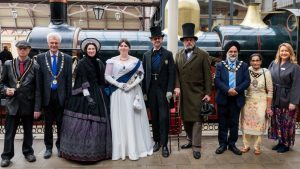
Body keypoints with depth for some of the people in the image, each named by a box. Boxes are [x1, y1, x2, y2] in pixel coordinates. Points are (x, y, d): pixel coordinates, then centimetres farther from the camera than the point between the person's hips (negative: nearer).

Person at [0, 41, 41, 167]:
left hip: (28, 105, -1)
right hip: (12, 104, 1)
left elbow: (38, 89, -5)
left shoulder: (35, 66, -4)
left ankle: (28, 152, 31)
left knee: (28, 131, 13)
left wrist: (37, 108, -8)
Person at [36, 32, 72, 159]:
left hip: (61, 95, 0)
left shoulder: (67, 58, 3)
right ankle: (48, 147, 25)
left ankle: (60, 146, 26)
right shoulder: (40, 57, 3)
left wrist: (68, 96, -3)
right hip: (47, 95, 0)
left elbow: (69, 79, 2)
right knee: (48, 124, 11)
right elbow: (39, 79, 1)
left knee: (61, 123, 9)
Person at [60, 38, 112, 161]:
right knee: (84, 122, -5)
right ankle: (82, 150, 8)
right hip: (86, 94, -6)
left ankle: (98, 149, 21)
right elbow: (82, 81, -11)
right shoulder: (82, 63, -4)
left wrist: (103, 93, 9)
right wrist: (87, 96, -19)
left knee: (99, 121, 9)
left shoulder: (100, 63, 13)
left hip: (99, 95, 6)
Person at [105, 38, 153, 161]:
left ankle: (135, 148, 11)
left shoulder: (136, 61, 5)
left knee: (133, 119, 2)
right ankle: (120, 148, 12)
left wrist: (131, 85, -12)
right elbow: (107, 76, 2)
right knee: (119, 119, 2)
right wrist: (119, 84, -11)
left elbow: (141, 75, 2)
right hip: (118, 92, 0)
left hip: (133, 91, 0)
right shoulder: (112, 61, 4)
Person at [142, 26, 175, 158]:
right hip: (151, 90, 3)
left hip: (163, 89, -3)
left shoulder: (168, 54, 2)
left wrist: (170, 90, -12)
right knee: (154, 117, 10)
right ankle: (156, 141, 21)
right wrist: (144, 91, 2)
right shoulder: (146, 55, 9)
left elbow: (172, 74, -4)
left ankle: (164, 144, 5)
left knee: (164, 117, -3)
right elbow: (144, 74, 7)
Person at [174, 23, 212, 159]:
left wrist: (208, 93, -8)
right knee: (185, 118, 12)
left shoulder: (203, 55, -2)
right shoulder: (178, 55, 10)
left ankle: (196, 147, 6)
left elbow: (208, 75, -4)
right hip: (183, 93, 4)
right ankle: (191, 140, 30)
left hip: (197, 93, -4)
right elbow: (176, 72, 7)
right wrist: (177, 86, -7)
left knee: (196, 119, -1)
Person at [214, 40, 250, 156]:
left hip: (237, 99, 1)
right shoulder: (220, 65, 4)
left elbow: (247, 81, -2)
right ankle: (222, 144, 17)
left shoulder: (243, 65, 7)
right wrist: (227, 90, -20)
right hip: (223, 98, -1)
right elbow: (217, 80, -7)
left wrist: (236, 90, -17)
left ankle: (232, 144, 20)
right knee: (223, 123, 7)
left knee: (234, 123, 8)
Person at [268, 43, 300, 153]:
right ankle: (280, 142, 26)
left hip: (287, 99, -5)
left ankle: (286, 144, 17)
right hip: (275, 99, 5)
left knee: (286, 122, 3)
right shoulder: (273, 64, 6)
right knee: (277, 121, 12)